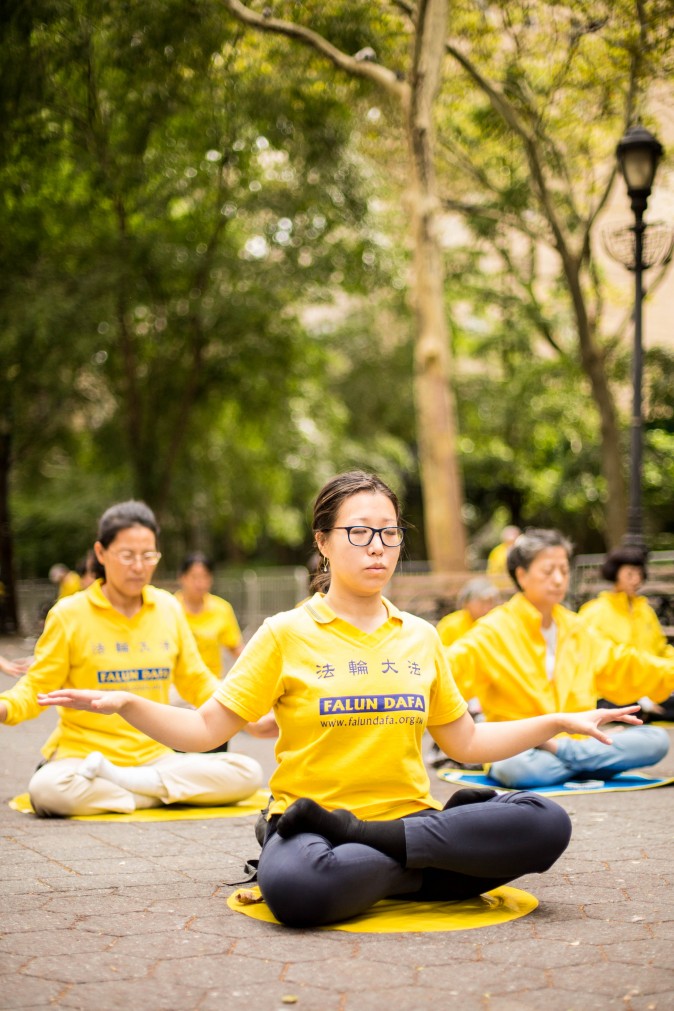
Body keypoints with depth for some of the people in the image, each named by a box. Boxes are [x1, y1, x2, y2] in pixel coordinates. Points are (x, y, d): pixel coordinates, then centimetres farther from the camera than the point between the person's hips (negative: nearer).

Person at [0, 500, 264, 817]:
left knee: (248, 773, -20)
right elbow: (36, 688, -1)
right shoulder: (69, 614, -2)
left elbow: (196, 681, 15)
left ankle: (114, 779, -18)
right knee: (47, 789, -38)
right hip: (81, 753, -4)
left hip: (152, 756, 4)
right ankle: (170, 793, -20)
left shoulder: (168, 607, 8)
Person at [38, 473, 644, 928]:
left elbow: (466, 741, 21)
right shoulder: (286, 635, 2)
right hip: (311, 823, -3)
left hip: (407, 812, 4)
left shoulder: (420, 637, 13)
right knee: (297, 888, -41)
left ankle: (373, 840, -18)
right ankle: (422, 867, -16)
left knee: (546, 824, -23)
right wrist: (124, 704, -13)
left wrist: (561, 722, 14)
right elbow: (203, 731, 2)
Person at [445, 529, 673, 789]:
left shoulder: (575, 629, 16)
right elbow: (457, 663, -22)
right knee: (514, 767, -41)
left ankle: (563, 751, -20)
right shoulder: (495, 631, -5)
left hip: (577, 740, 5)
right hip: (519, 749, -5)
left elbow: (620, 665, 24)